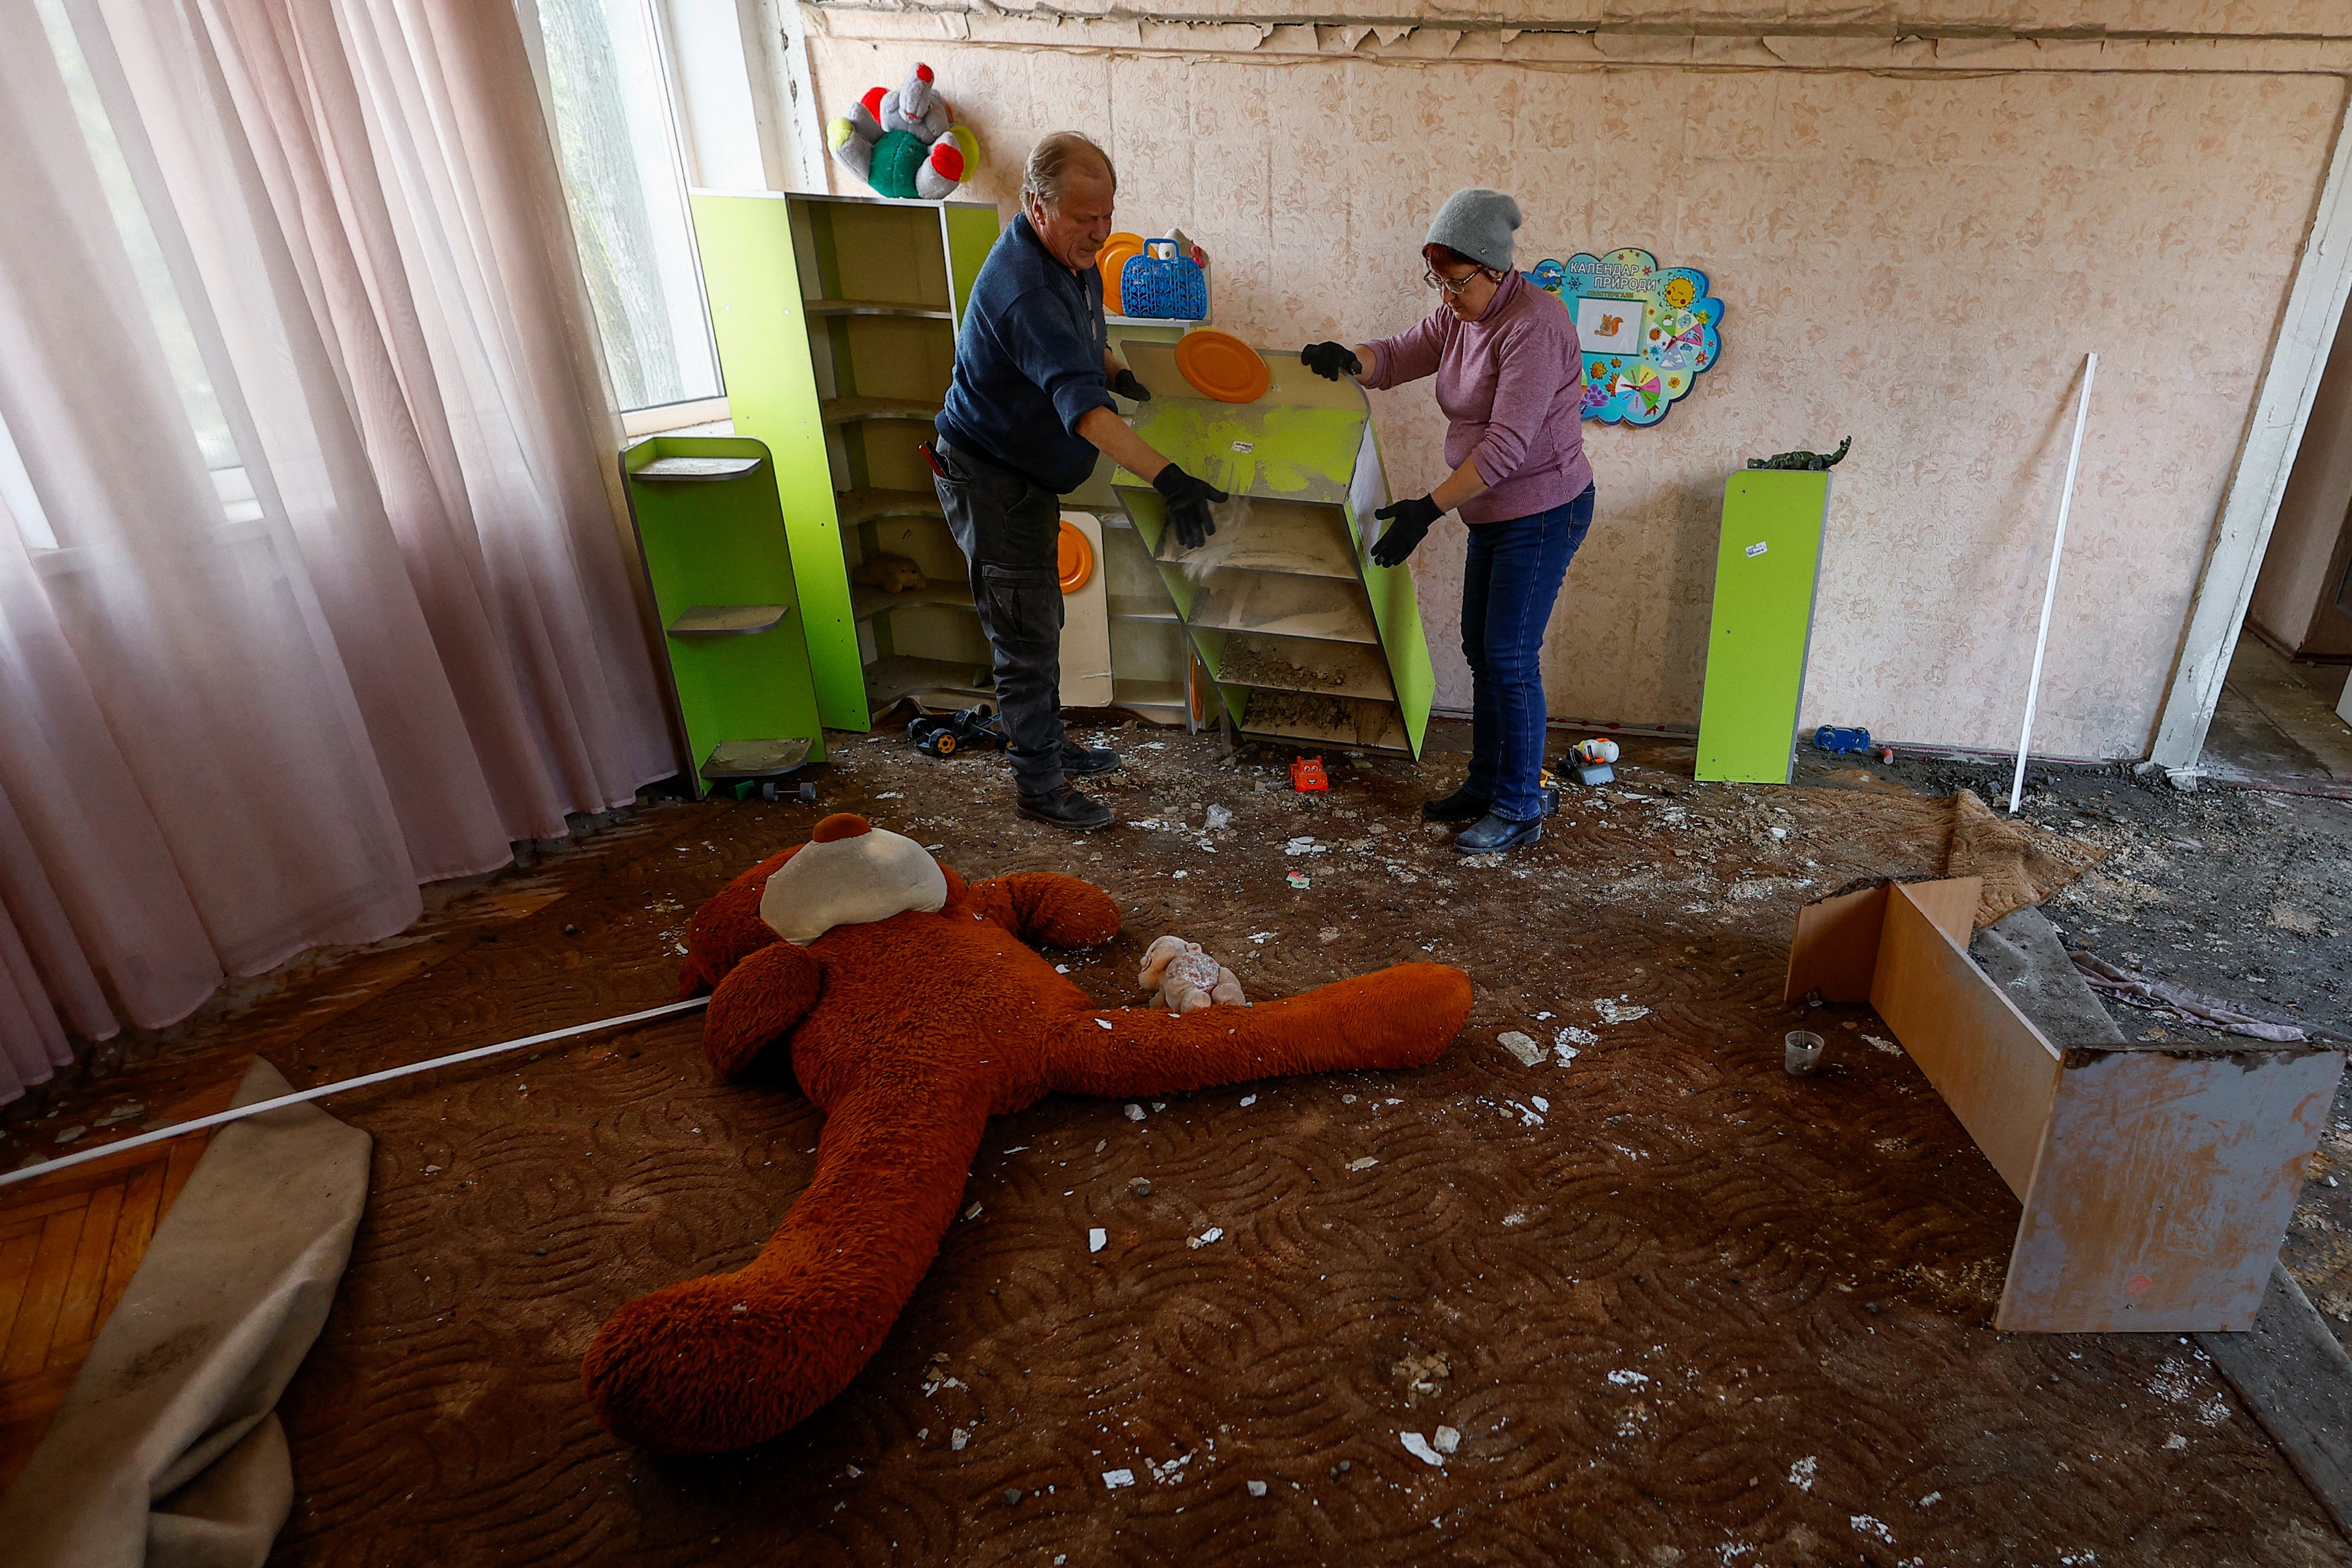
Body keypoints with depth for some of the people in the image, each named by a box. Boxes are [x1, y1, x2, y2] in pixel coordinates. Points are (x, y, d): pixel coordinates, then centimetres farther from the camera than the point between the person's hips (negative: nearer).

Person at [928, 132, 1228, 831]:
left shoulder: (1071, 255, 1)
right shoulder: (1024, 291, -31)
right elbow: (1082, 407, -43)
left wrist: (1113, 368, 3)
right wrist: (1168, 479, -51)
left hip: (1027, 471, 10)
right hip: (988, 479, -10)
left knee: (1041, 620, 20)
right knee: (1027, 635, -2)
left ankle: (1048, 741, 38)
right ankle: (1038, 785, 12)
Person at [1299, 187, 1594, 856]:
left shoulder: (1533, 326, -22)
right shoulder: (1460, 314, 6)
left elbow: (1507, 444, -27)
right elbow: (1399, 354, 6)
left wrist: (1428, 509, -29)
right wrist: (1348, 360, -18)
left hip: (1544, 511, -9)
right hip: (1493, 512, 9)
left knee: (1509, 657, -7)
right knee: (1481, 650, 13)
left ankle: (1520, 809, 5)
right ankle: (1485, 787, 25)